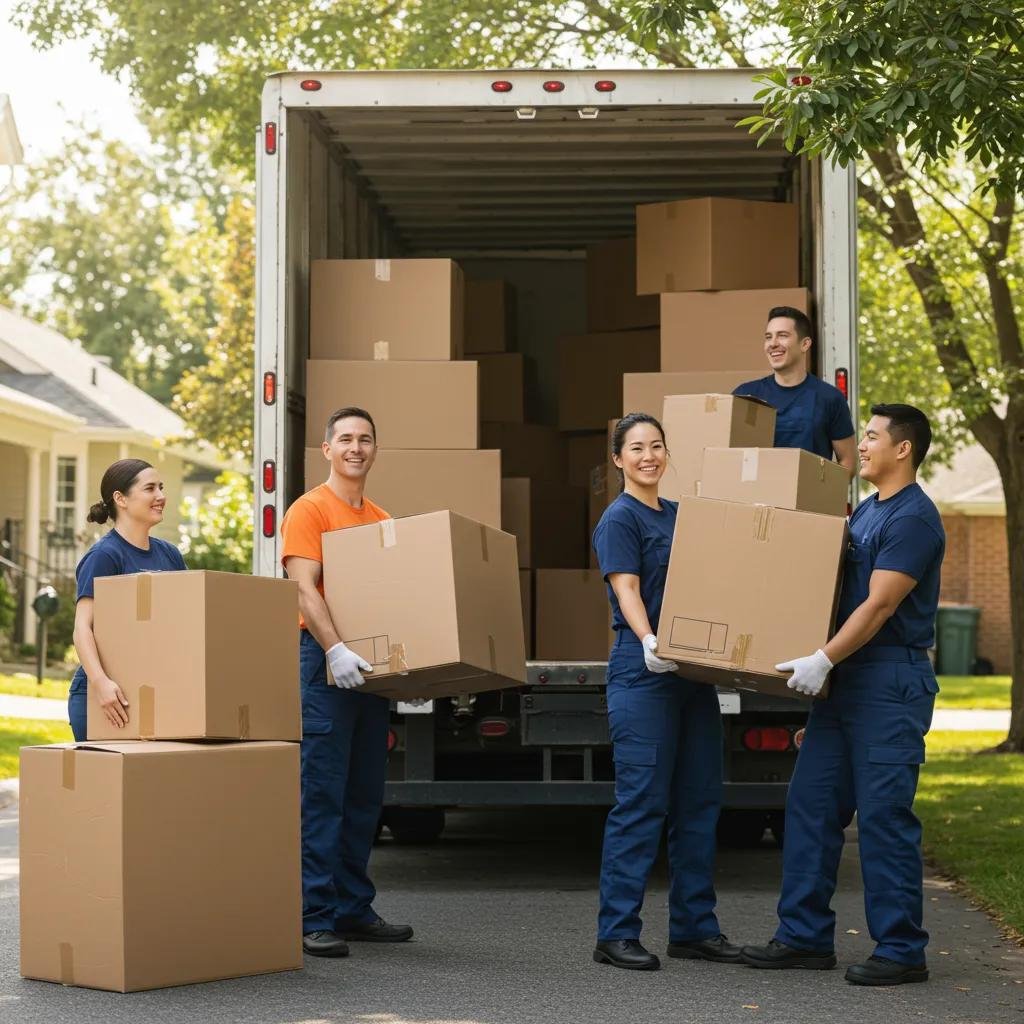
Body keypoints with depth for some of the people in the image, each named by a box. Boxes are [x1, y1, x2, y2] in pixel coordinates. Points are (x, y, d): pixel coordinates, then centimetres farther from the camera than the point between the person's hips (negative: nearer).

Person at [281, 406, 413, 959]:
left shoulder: (382, 519, 18)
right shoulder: (309, 510, -4)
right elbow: (305, 588, -14)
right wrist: (334, 649, -26)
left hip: (372, 666, 7)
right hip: (325, 664, -7)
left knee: (364, 796, 11)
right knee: (321, 794, -8)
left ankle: (353, 909, 19)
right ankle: (312, 918, -6)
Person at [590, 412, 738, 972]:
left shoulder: (679, 515, 16)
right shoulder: (619, 518, -5)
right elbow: (626, 590, -15)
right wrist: (650, 642, -31)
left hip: (694, 672, 8)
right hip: (643, 674, -7)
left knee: (699, 801, 9)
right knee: (641, 803, -7)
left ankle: (694, 927, 17)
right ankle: (616, 933, -2)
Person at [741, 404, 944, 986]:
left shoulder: (914, 518, -13)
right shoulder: (866, 511, 17)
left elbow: (878, 605, -20)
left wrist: (824, 659, -24)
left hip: (891, 682, -9)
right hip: (845, 678, 9)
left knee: (884, 815, -5)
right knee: (812, 804, 9)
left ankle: (902, 951, 3)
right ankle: (806, 937, 16)